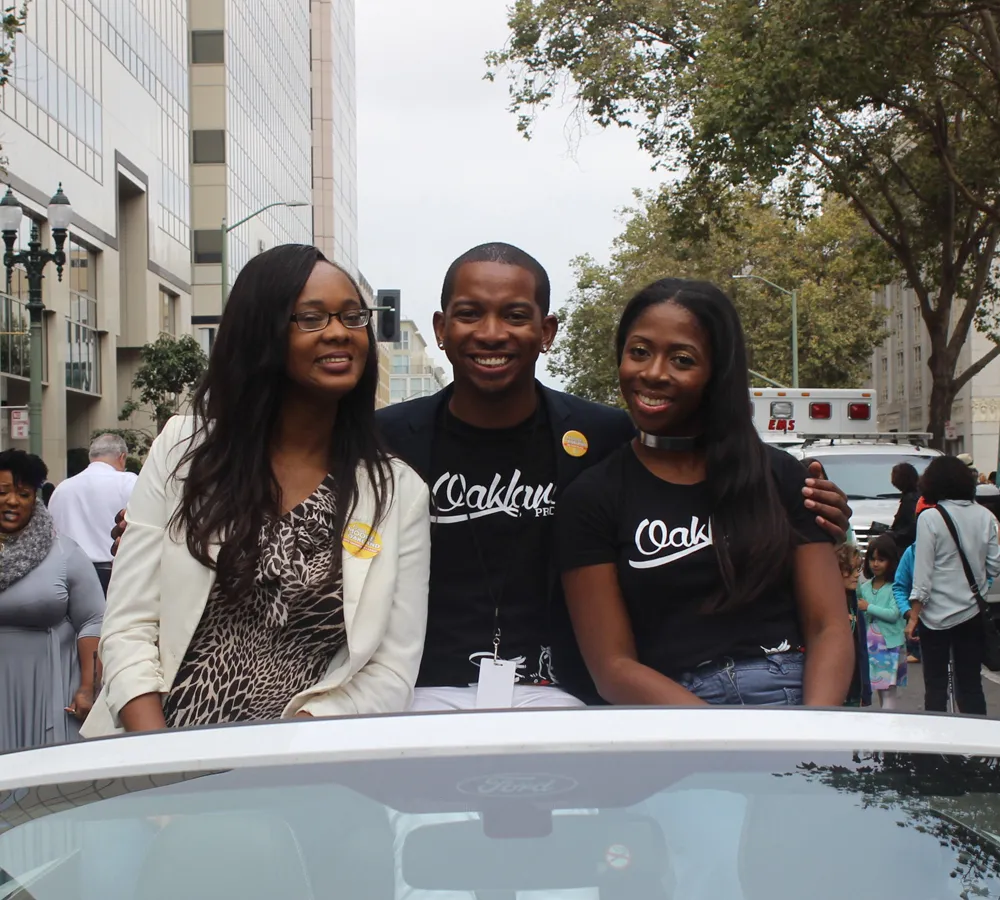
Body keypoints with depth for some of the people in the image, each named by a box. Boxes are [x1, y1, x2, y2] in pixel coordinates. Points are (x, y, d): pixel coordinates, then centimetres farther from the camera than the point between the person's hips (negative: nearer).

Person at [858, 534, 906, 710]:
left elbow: (894, 614, -16)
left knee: (888, 689, -7)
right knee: (878, 689, 11)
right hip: (871, 644, 6)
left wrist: (869, 607, -12)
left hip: (890, 644, -6)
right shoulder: (865, 587, 10)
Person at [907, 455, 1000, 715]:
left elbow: (923, 572, -12)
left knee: (936, 686, 5)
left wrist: (913, 616, -7)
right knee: (971, 685, 10)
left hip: (937, 615, -4)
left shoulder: (930, 518, -11)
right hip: (973, 613, 4)